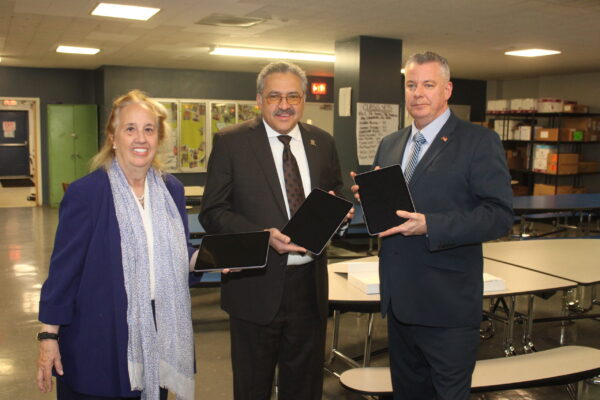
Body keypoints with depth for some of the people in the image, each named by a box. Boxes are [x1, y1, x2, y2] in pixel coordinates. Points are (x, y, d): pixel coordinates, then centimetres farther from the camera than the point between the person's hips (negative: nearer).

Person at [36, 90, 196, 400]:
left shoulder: (172, 190, 4)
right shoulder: (85, 193, -11)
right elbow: (63, 267, -9)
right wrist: (48, 336, -9)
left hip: (158, 337, 5)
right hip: (99, 344, -4)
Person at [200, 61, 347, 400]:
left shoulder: (323, 142, 6)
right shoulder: (231, 142, -5)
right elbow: (212, 212, -7)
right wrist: (264, 236, -22)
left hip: (310, 284, 4)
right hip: (257, 286, -3)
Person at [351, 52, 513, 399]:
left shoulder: (480, 142, -7)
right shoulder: (390, 144, 12)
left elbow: (500, 215, -15)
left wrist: (430, 226, -25)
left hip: (448, 305, -6)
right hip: (399, 301, 6)